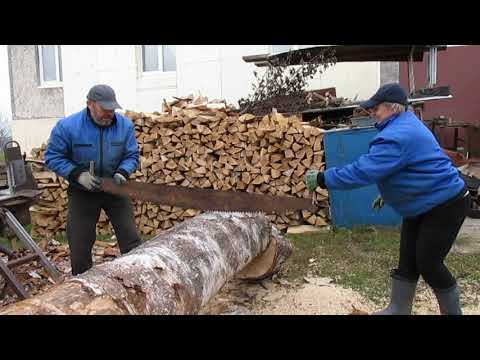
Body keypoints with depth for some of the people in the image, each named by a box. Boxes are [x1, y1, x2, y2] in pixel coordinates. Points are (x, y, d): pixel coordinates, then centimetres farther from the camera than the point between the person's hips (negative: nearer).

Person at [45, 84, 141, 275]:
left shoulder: (125, 125, -11)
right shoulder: (67, 126, -17)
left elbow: (132, 155, -4)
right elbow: (53, 157, -11)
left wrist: (122, 173, -23)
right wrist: (77, 174, -24)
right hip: (82, 192, -1)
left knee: (131, 240, 3)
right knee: (80, 245, 5)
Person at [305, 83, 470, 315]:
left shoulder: (395, 137, -29)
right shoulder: (404, 124, 6)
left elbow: (362, 171, -33)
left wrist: (322, 179, -25)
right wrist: (387, 193, 19)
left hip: (445, 205, -10)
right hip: (422, 205, 10)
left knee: (428, 263, -1)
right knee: (407, 261, 12)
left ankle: (452, 311, 22)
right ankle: (398, 310, 23)